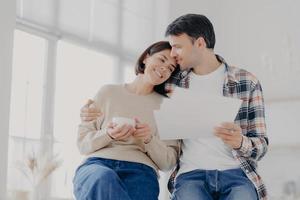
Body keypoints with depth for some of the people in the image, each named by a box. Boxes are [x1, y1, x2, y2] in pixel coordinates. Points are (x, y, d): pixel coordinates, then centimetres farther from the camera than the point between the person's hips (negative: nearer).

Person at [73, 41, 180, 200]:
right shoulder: (108, 92, 16)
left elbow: (168, 162, 13)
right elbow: (82, 143, 12)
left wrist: (149, 140, -6)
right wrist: (108, 135, -8)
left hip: (140, 171, 0)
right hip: (97, 165, 0)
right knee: (104, 179, -39)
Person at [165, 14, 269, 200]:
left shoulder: (247, 82, 7)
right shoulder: (172, 83, 12)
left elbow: (261, 146, 7)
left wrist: (240, 142, -15)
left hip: (236, 172, 0)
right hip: (190, 174, 1)